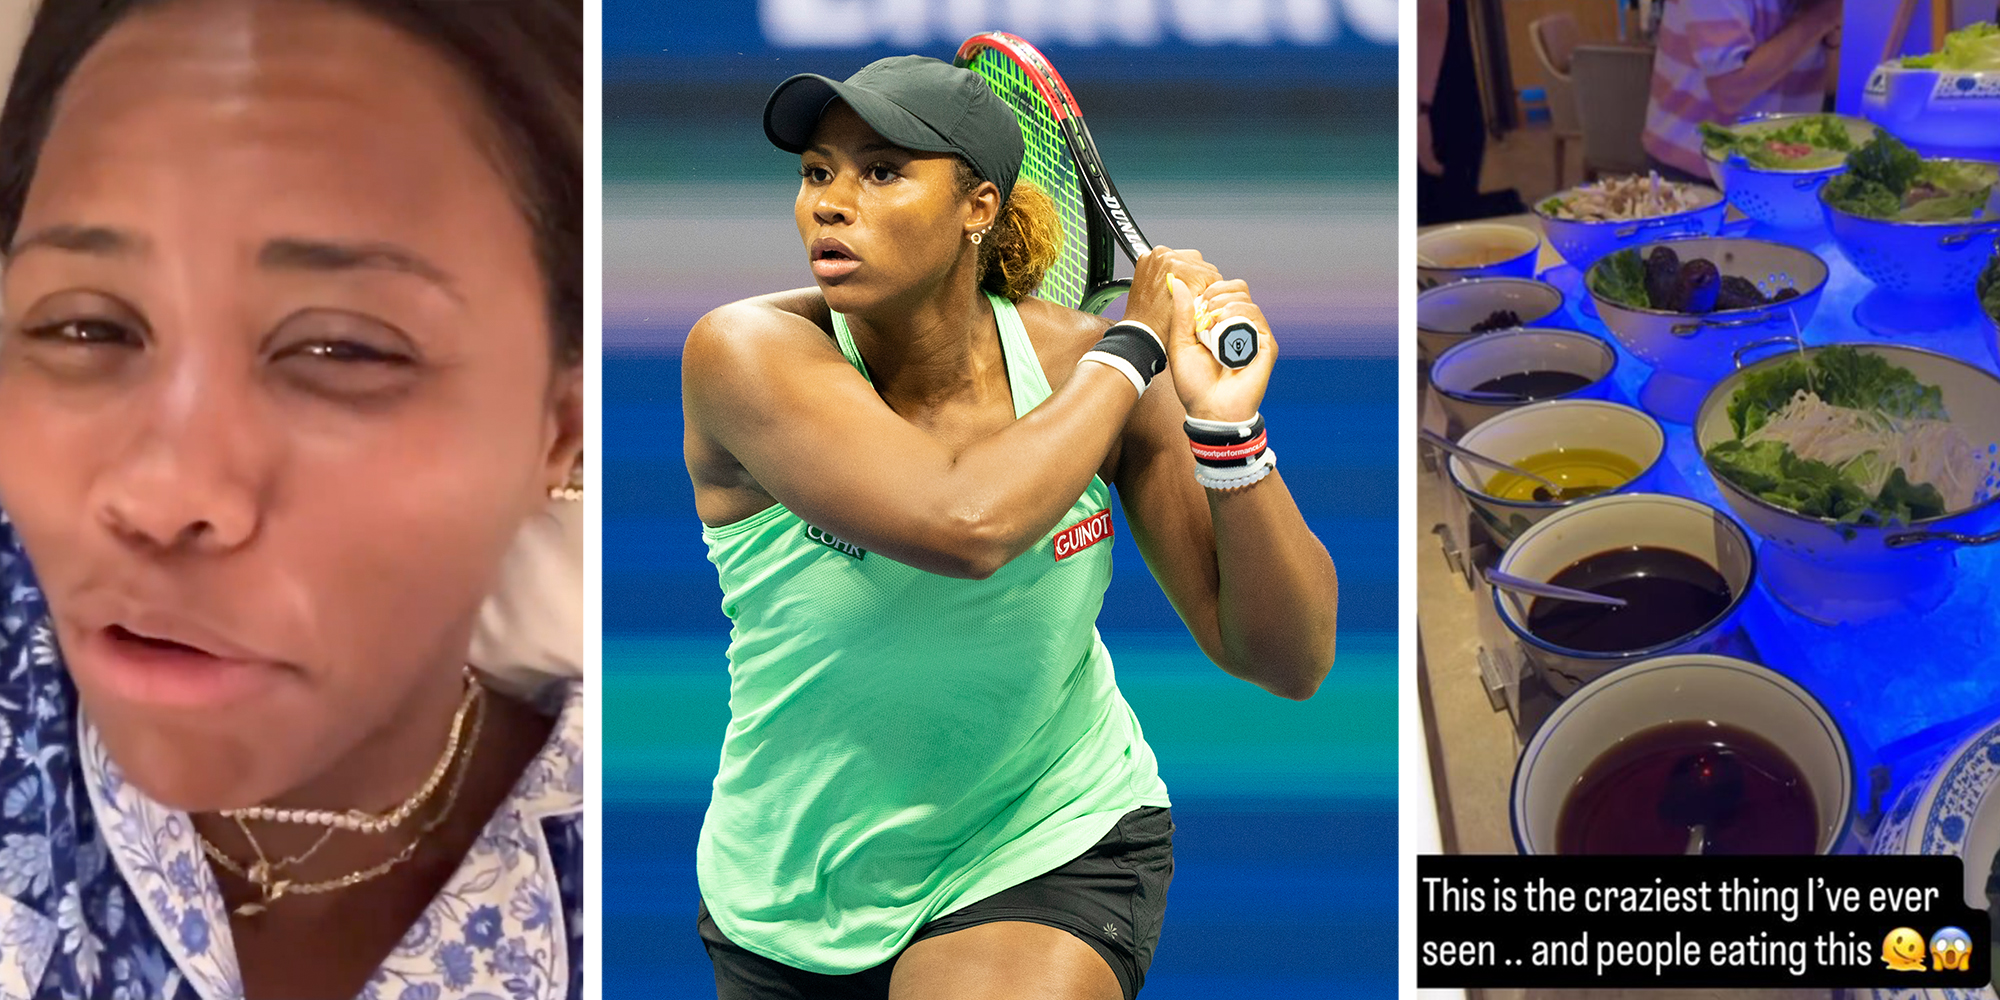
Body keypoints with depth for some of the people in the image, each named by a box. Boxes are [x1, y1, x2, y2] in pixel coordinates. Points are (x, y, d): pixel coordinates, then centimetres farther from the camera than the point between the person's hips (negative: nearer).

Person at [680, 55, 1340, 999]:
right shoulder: (744, 350, -19)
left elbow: (1289, 662, -11)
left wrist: (1225, 426, -26)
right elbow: (965, 522, -36)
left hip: (1049, 855, 0)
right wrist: (1136, 346, -22)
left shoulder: (1078, 359, -12)